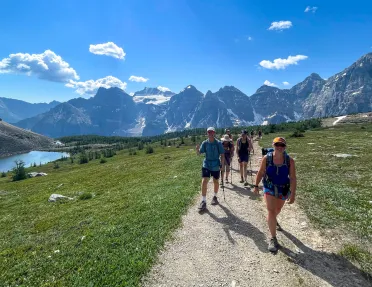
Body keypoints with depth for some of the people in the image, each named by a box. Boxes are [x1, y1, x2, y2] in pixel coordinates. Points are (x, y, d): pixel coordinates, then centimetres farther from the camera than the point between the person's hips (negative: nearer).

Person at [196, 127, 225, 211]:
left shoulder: (218, 143, -9)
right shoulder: (205, 143, -3)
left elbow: (222, 155, -6)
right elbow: (199, 153, -6)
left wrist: (222, 165, -11)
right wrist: (197, 149, -28)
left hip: (216, 166, 0)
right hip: (206, 165, 1)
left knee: (215, 182, 14)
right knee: (204, 181, -11)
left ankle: (215, 197, 39)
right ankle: (203, 201, -3)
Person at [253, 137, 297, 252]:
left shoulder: (289, 160, -16)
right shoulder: (266, 158, -16)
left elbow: (293, 178, -14)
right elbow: (260, 173, -5)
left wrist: (293, 194, -18)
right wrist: (256, 185, -1)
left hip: (283, 189, 2)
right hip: (269, 188, -2)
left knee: (278, 209, 25)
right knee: (271, 211, -11)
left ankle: (273, 221, 59)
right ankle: (273, 239, 1)